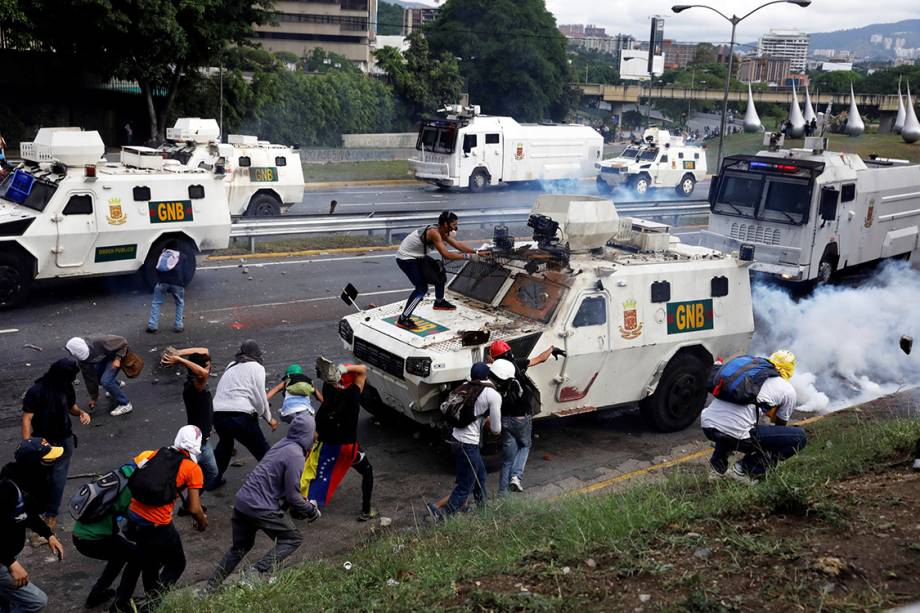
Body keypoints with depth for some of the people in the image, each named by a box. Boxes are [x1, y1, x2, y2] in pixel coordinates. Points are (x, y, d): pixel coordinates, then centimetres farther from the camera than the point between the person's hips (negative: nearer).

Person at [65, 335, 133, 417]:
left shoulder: (100, 341, -39)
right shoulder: (81, 355, -19)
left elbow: (123, 342, -25)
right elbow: (89, 376, -8)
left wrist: (118, 359, -30)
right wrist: (93, 397, -2)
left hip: (116, 355, -6)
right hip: (104, 357, 7)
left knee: (106, 381, -19)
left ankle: (125, 405, -7)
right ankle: (116, 385, 38)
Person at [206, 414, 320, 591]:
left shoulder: (282, 445, 13)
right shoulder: (296, 456, -14)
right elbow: (292, 496, -14)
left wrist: (304, 506, 19)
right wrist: (311, 511, 2)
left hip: (241, 501, 9)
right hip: (261, 508, -9)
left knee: (240, 547, 24)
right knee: (292, 539, 8)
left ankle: (211, 587, 24)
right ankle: (259, 571, -6)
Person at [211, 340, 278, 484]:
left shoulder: (231, 366, 23)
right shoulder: (256, 367, 4)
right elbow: (260, 397, -1)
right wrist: (269, 418, 14)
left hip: (217, 414, 7)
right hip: (240, 417, -7)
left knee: (225, 443, 33)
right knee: (262, 450, 6)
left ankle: (214, 478, 42)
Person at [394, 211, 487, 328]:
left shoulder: (443, 232, 0)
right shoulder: (434, 233, -29)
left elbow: (458, 245, 5)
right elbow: (446, 255, -35)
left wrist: (476, 252, -3)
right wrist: (467, 256, -31)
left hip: (417, 257, 10)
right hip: (405, 258, -10)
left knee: (439, 274, 20)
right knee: (422, 288, -19)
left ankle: (439, 302, 41)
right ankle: (403, 319, -16)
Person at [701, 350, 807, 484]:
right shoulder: (788, 391, 14)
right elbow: (778, 423, 31)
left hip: (707, 427, 6)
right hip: (736, 434, -6)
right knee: (799, 437, 9)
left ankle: (718, 465, 27)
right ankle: (746, 469, 4)